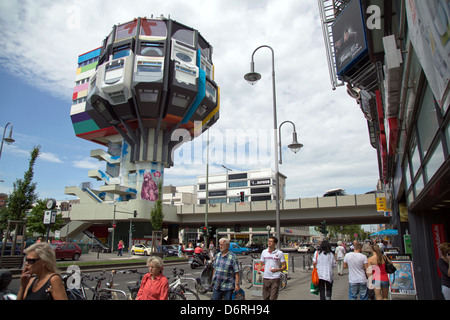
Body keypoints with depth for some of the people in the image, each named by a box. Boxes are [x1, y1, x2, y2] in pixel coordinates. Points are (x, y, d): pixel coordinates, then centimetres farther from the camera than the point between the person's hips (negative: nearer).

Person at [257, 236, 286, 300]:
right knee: (265, 297, 10)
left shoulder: (280, 253, -4)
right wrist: (259, 269, -3)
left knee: (273, 298, -4)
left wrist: (277, 270, -20)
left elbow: (284, 266, -2)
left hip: (275, 278, -3)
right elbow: (261, 263, 16)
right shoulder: (264, 252, 7)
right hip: (265, 277, 4)